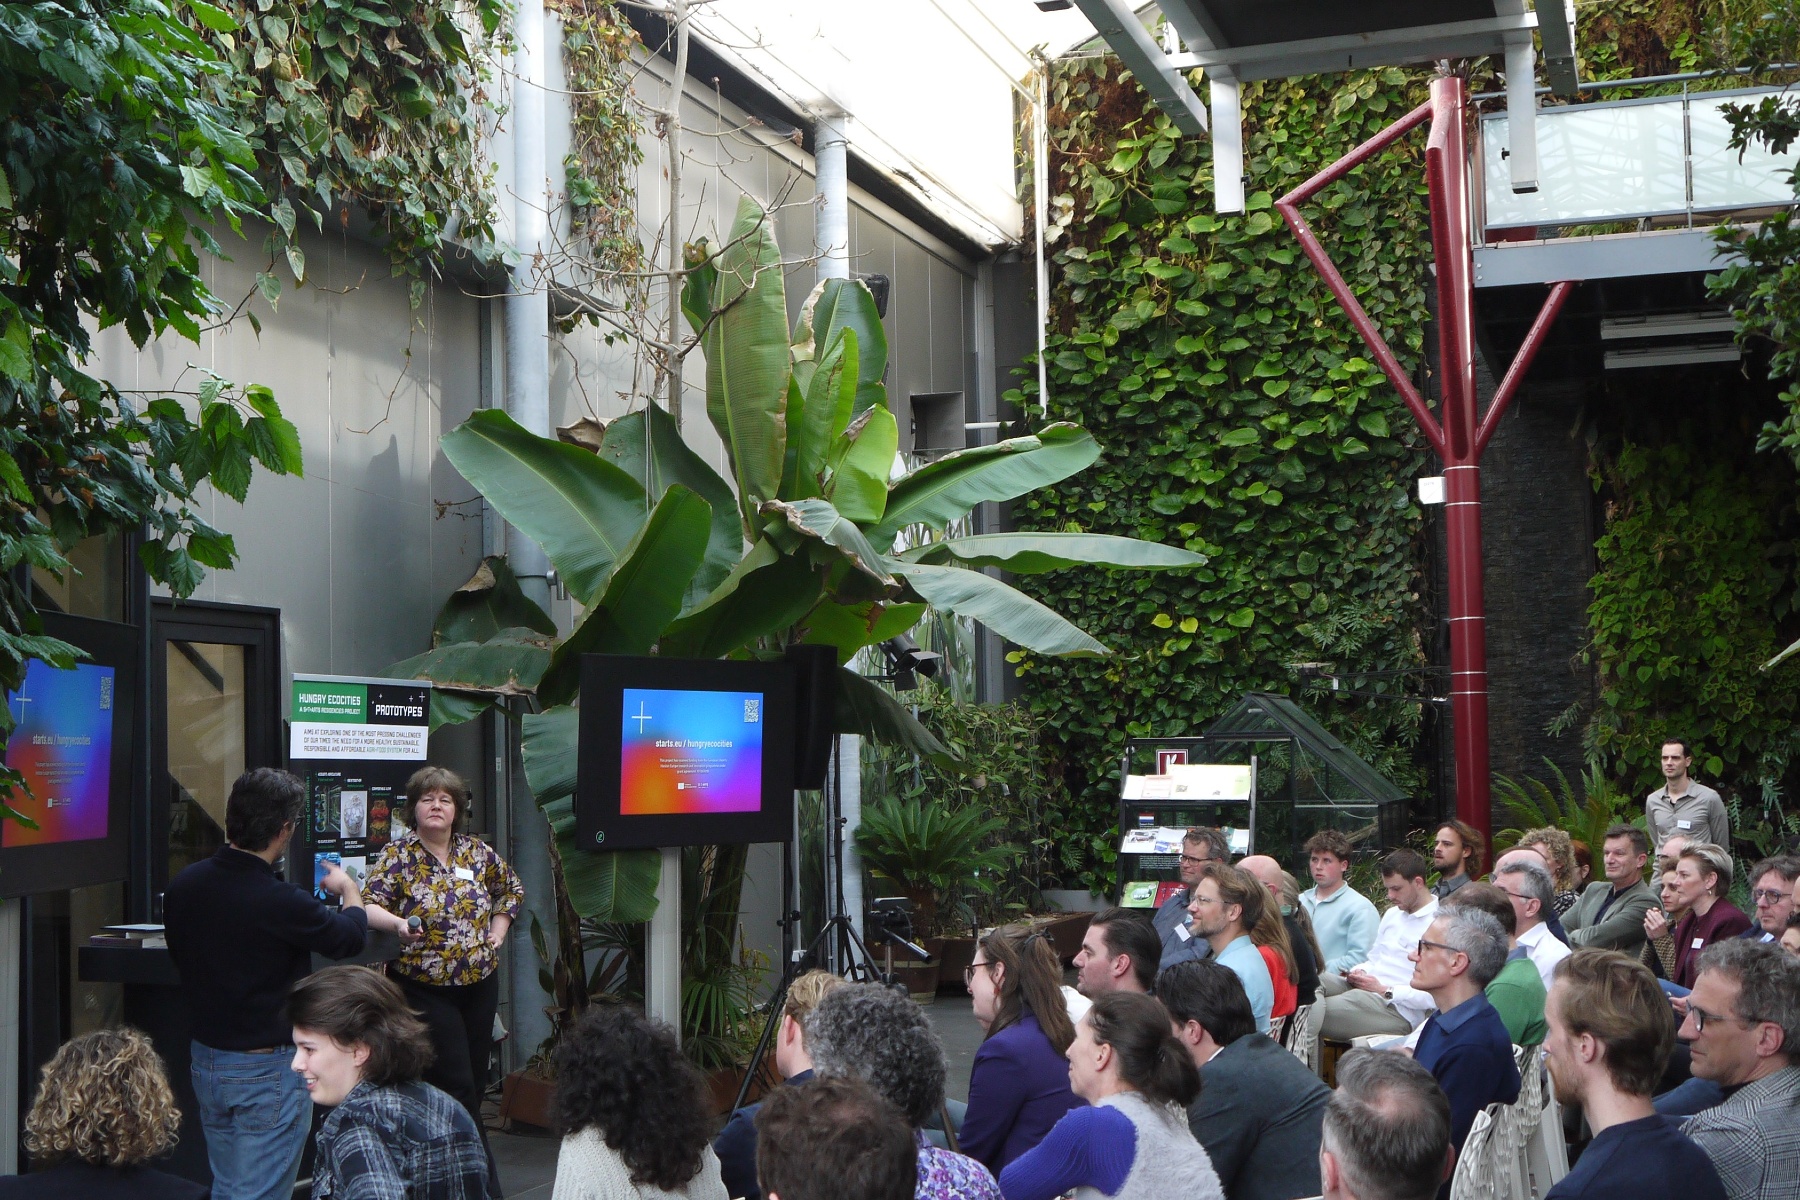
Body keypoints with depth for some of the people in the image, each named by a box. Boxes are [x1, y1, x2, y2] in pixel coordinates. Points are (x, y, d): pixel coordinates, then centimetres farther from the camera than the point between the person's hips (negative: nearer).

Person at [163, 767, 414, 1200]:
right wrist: (348, 889, 15)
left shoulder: (181, 887, -6)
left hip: (205, 1061, 7)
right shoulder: (282, 903, -25)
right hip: (267, 1071, -7)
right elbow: (349, 936, -7)